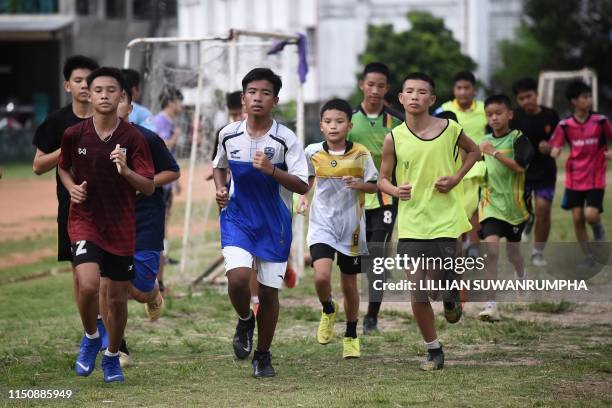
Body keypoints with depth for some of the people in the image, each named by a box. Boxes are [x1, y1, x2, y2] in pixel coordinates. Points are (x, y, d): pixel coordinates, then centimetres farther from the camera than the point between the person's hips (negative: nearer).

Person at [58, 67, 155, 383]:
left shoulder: (133, 138, -7)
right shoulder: (73, 135, -4)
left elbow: (149, 188, -8)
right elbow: (63, 167, 16)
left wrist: (126, 171, -27)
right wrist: (72, 188, -4)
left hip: (121, 228, 1)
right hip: (84, 222, -1)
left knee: (116, 297, 8)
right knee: (88, 285, -24)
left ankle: (112, 357, 32)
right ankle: (90, 336, 5)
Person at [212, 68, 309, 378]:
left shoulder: (285, 139, -11)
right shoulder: (228, 135, -2)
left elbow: (302, 186, -13)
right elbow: (219, 166, 19)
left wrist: (272, 170, -27)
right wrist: (220, 189, 0)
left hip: (274, 223, -1)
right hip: (237, 218, 1)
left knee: (269, 292, 4)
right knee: (238, 277, -22)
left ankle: (263, 355, 24)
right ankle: (245, 321, 11)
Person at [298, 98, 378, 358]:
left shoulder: (360, 154, -7)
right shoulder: (313, 152, -3)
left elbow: (374, 185, 2)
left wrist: (359, 184, -18)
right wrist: (302, 197, 1)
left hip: (351, 227, 0)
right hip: (322, 224, 0)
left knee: (349, 284, 10)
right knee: (321, 276, -21)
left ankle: (351, 336, 29)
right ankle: (328, 310, 12)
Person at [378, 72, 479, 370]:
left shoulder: (449, 129, -5)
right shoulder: (394, 138, -3)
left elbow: (473, 151, 14)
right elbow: (383, 179, 7)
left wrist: (457, 178, -1)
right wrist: (396, 190, -15)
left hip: (445, 219, -1)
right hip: (411, 224, 1)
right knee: (418, 295, 1)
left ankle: (452, 292, 32)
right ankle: (433, 350, 18)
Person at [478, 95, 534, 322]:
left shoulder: (518, 139, -8)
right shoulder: (485, 141, 7)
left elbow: (520, 166, -25)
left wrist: (493, 152, -25)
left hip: (514, 204, -2)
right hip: (490, 203, 2)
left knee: (513, 252, 14)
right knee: (491, 248, -17)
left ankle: (521, 277, 50)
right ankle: (491, 304, -19)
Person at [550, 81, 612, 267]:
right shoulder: (565, 125, -4)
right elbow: (555, 146, -1)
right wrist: (555, 151, -23)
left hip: (595, 179, -2)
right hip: (574, 179, 2)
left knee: (591, 215, -16)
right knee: (577, 219, 2)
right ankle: (588, 257, 16)